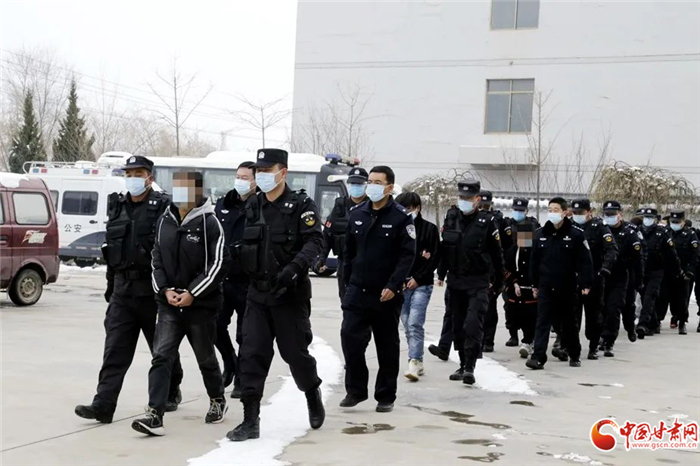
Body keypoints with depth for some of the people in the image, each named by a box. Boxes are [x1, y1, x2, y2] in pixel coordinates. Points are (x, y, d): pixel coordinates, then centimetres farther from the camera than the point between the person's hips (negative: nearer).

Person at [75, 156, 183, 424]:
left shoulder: (163, 207, -8)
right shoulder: (117, 207, 13)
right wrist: (111, 285, 18)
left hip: (152, 289, -5)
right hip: (122, 289, 5)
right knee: (115, 349, -2)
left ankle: (170, 393, 30)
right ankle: (103, 405, -6)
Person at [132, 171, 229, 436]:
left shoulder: (209, 223, -10)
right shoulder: (165, 221, 6)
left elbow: (218, 265, -14)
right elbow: (157, 259, 11)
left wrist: (192, 293, -16)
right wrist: (165, 290, -3)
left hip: (200, 305, -4)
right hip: (169, 304, 4)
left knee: (206, 358, 13)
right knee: (161, 357, -8)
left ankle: (217, 401, 37)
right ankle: (154, 415, -12)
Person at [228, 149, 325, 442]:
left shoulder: (301, 205, -6)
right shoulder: (253, 206, 10)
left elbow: (314, 241, -16)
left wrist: (294, 267, -30)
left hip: (291, 293, -4)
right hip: (258, 293, 4)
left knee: (295, 351, 5)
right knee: (251, 355, -2)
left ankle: (313, 395, 35)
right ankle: (250, 421, 2)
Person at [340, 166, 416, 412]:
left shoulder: (402, 217, -8)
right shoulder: (356, 214, 7)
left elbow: (407, 255, -12)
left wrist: (393, 286, -20)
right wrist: (349, 282, 11)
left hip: (386, 294, -3)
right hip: (357, 291, 3)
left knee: (387, 346, 7)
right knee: (350, 337, -6)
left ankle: (386, 396, 18)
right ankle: (355, 390, 9)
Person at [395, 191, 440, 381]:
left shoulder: (429, 229, 0)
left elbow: (434, 258, -3)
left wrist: (418, 278, -9)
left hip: (421, 285, -4)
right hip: (401, 284, 4)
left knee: (415, 323, -16)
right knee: (408, 325, 7)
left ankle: (414, 362, -18)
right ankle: (418, 362, 16)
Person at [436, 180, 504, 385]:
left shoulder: (487, 221, -9)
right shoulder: (451, 217, 3)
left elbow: (497, 255, -2)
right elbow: (444, 248, 13)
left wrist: (498, 282, 3)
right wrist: (441, 273, 15)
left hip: (478, 283, -5)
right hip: (455, 280, 5)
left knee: (473, 324, -14)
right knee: (458, 325, 11)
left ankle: (470, 367, -13)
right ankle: (463, 364, 22)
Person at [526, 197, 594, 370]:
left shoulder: (576, 234, -6)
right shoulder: (540, 234, 5)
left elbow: (585, 261, -7)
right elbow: (534, 260, 11)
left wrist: (585, 284, -12)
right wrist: (535, 284, 11)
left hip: (567, 287, -2)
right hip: (545, 287, 2)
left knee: (569, 323, 11)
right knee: (542, 322, -6)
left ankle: (574, 355, 27)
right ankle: (538, 357, -9)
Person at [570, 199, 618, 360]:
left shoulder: (600, 227, -2)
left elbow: (611, 250, -11)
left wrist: (605, 269, -24)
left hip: (594, 279, -2)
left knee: (594, 314, 7)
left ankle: (593, 348, 16)